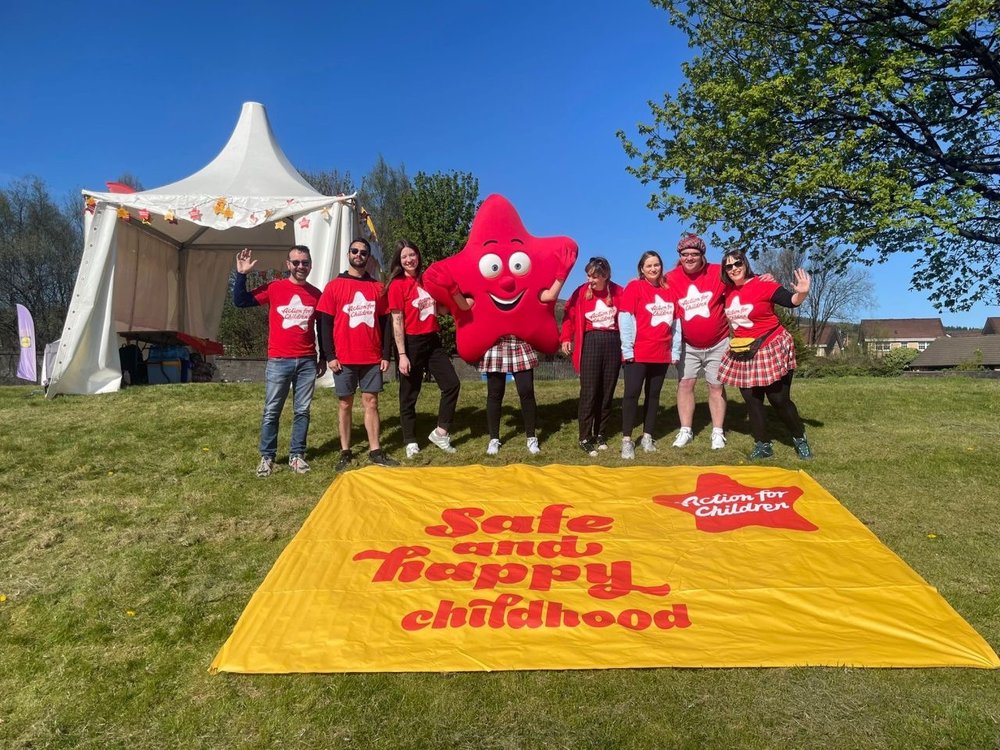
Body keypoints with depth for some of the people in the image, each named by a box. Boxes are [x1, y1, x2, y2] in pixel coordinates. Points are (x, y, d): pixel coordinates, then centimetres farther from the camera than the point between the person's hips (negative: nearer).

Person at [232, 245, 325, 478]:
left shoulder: (315, 294, 7)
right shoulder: (274, 288, -1)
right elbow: (240, 301, -4)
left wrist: (323, 358, 13)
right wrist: (241, 274, -15)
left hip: (307, 362, 2)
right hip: (278, 361, -2)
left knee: (302, 411, 7)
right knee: (271, 412, 3)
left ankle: (297, 455, 17)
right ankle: (267, 457, 14)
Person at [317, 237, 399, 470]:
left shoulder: (378, 287, 7)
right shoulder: (334, 286, 0)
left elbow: (385, 323, 8)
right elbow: (324, 324, -2)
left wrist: (386, 354, 1)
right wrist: (329, 356, -8)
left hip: (372, 358, 2)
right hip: (344, 359, -2)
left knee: (371, 402, 4)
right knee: (345, 403, 6)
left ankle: (375, 451, 10)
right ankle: (345, 452, 14)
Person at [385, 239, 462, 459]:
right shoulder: (397, 285, -7)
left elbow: (439, 309, 22)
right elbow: (397, 322, -12)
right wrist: (402, 354, -17)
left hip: (433, 341, 6)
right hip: (411, 343, -6)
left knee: (452, 384, 1)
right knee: (409, 395, 4)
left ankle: (440, 432, 14)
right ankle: (411, 442, 16)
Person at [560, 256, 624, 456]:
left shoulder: (618, 292, -1)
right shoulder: (582, 292, -2)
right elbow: (569, 314, 3)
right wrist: (566, 338, -7)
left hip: (613, 343, 2)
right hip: (591, 343, -2)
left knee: (607, 392, 7)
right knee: (589, 392, -6)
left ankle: (601, 435, 18)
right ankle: (585, 439, -1)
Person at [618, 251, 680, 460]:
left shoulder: (669, 290, 11)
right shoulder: (634, 287, -3)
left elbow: (675, 322, 12)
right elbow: (625, 318, -9)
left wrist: (675, 350, 8)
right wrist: (627, 349, -14)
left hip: (662, 353, 5)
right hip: (638, 352, -5)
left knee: (653, 394, 10)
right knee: (632, 393, -5)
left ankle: (647, 437, 20)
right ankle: (627, 440, 1)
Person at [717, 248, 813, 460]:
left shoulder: (763, 284, -13)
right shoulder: (728, 289, 3)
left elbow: (790, 301, -17)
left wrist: (802, 293, -35)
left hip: (772, 349, -6)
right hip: (743, 355, 6)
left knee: (779, 399, -1)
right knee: (751, 400, 7)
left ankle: (800, 439, 21)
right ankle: (763, 445, 18)